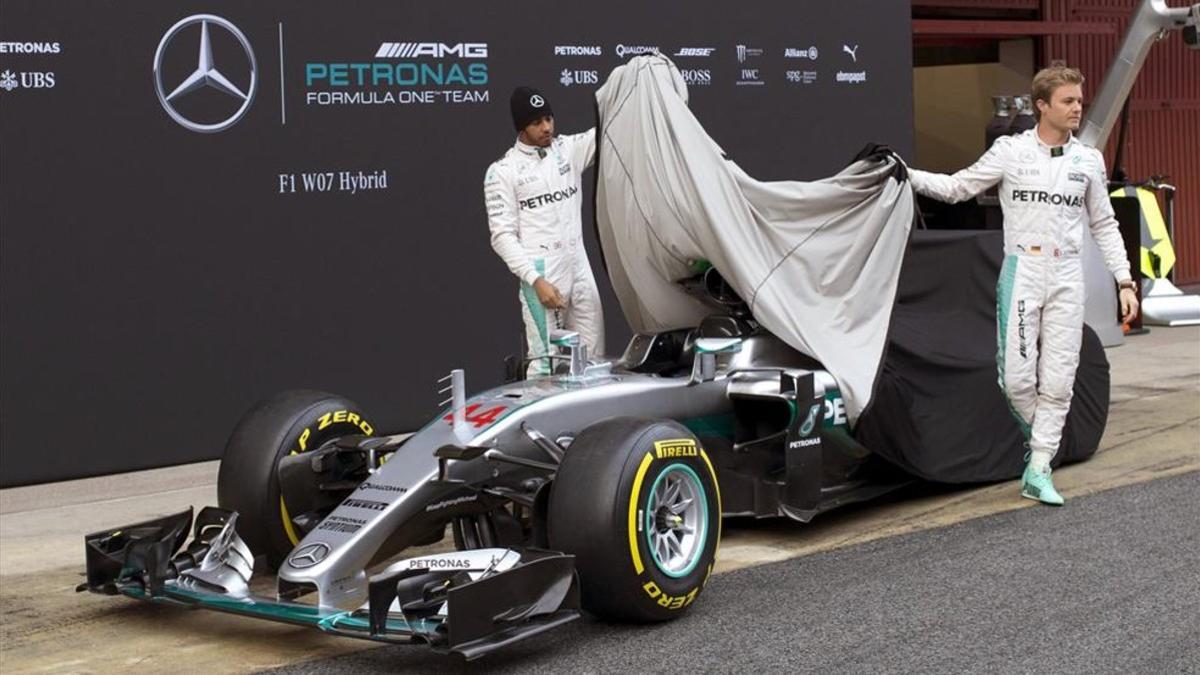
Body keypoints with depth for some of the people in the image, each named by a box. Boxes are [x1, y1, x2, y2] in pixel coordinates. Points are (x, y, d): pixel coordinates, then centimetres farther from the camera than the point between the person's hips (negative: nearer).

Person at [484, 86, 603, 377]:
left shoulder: (569, 149, 9)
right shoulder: (502, 171, -3)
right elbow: (503, 236, -8)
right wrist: (536, 280, -17)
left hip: (580, 272, 5)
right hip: (542, 277, -5)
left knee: (594, 359, 8)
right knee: (545, 363, -6)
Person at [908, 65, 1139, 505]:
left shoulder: (1088, 160, 9)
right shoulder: (1012, 151, 2)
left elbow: (1104, 225, 16)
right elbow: (957, 188, 2)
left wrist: (1124, 281, 10)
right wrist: (909, 176, -14)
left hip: (1067, 275, 2)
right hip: (1022, 270, -2)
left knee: (1058, 379, 0)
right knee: (1017, 378, -7)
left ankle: (1038, 472, 6)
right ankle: (1040, 437, 22)